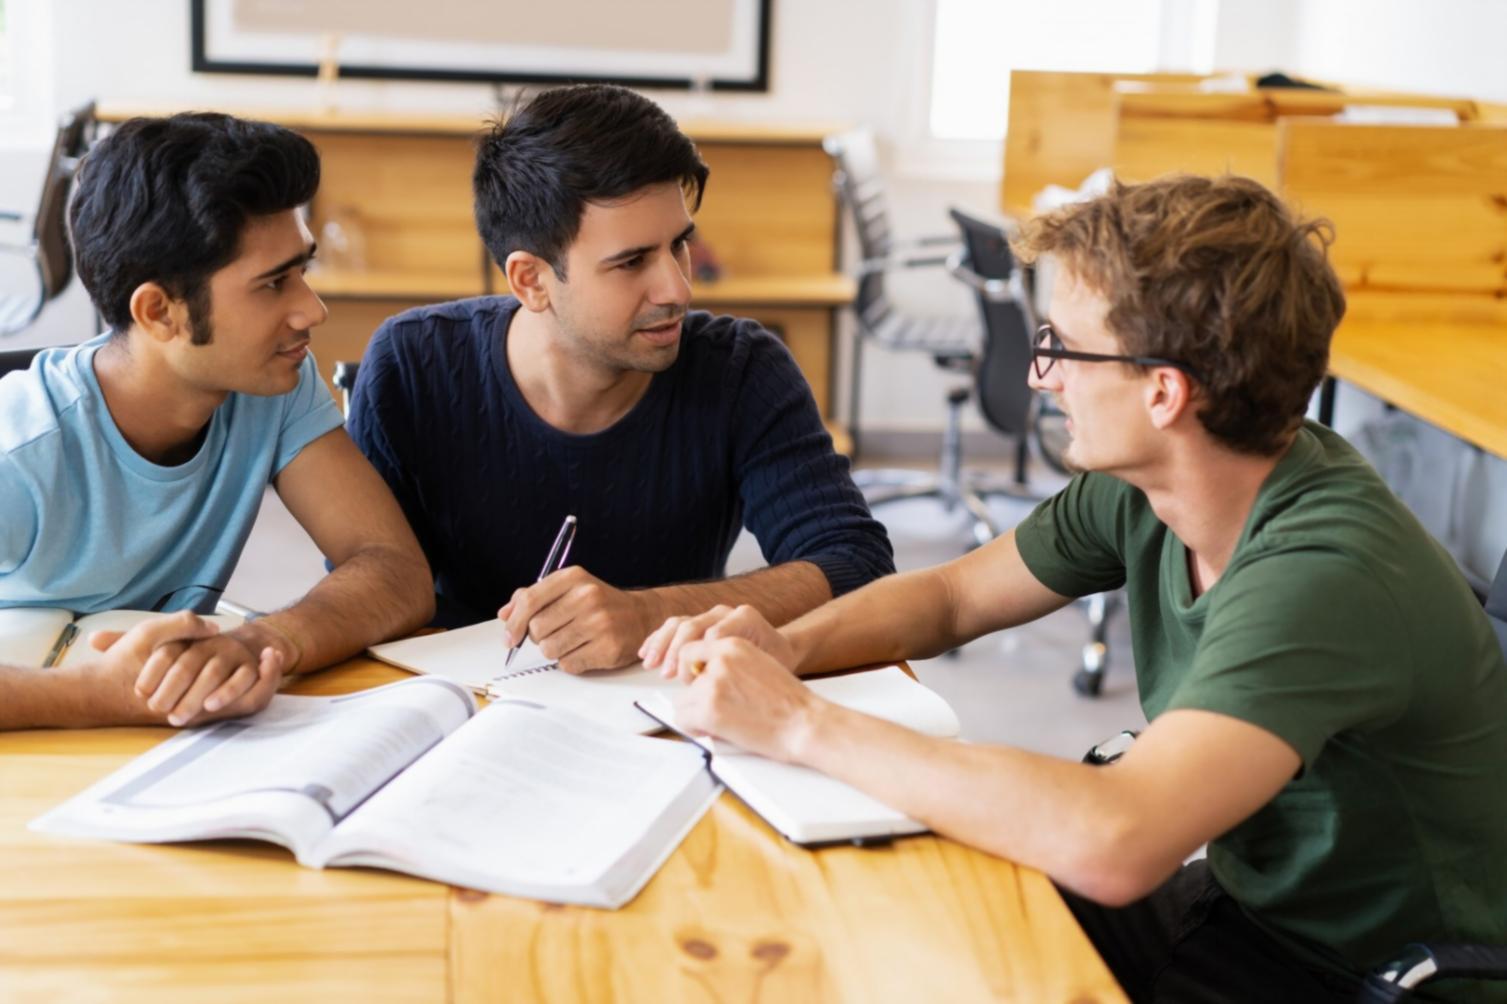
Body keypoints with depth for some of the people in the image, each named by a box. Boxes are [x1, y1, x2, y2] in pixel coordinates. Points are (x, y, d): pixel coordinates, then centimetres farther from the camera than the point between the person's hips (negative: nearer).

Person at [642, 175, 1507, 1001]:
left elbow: (1113, 846, -44)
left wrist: (800, 723, -35)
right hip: (1242, 905, 6)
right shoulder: (1139, 488, -8)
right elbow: (949, 597, 7)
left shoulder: (1328, 574, -32)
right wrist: (787, 647, -14)